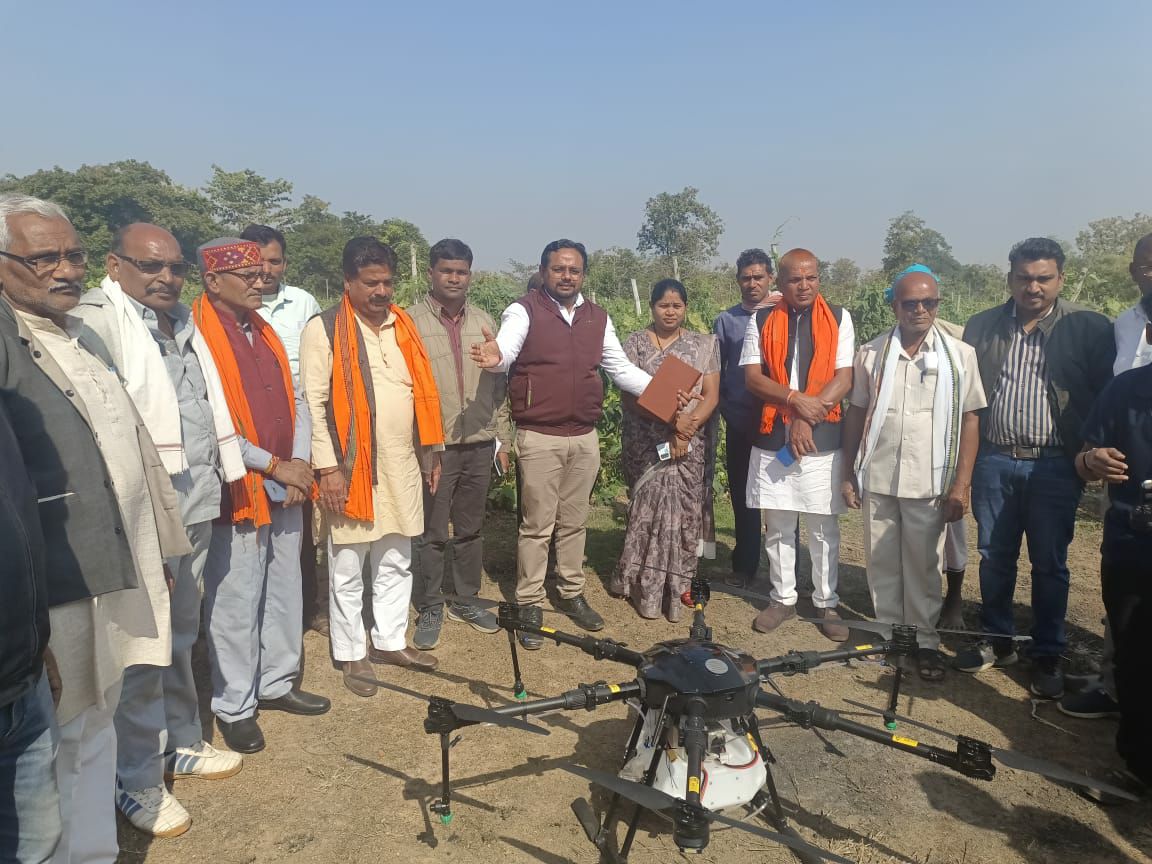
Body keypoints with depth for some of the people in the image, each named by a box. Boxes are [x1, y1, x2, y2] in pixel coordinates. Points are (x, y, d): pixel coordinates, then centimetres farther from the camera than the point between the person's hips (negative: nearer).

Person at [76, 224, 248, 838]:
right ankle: (137, 781, 18)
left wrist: (226, 472, 16)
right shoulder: (98, 320, -9)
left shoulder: (182, 321, 16)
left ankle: (180, 744, 36)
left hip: (195, 509, 8)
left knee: (180, 637, 19)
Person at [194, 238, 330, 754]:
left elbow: (296, 401, 12)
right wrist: (274, 465, -14)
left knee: (285, 591, 15)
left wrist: (299, 466, -1)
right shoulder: (197, 337, -11)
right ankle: (234, 706, 19)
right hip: (238, 493, -7)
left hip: (285, 492, 7)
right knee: (236, 603, 2)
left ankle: (277, 683, 32)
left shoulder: (264, 332, 13)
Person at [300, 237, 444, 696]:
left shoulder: (403, 325, 10)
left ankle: (389, 641, 33)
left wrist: (432, 451, 12)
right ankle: (351, 655, 22)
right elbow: (314, 403, -12)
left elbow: (422, 391, 13)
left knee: (396, 564, 17)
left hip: (401, 467, 6)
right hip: (351, 469, -5)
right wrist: (328, 467, -16)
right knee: (348, 571, 7)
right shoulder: (323, 329, -8)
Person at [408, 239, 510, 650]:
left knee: (470, 529, 15)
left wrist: (503, 438, 10)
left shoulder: (485, 322, 9)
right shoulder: (411, 321, -5)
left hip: (479, 446, 4)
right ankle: (429, 609, 21)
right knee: (431, 533, 6)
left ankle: (465, 600, 31)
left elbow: (498, 385, 12)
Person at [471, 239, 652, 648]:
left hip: (584, 437, 5)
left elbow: (621, 369, 14)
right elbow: (506, 351, -23)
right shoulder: (523, 311, -6)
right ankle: (530, 605, 15)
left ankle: (572, 594, 31)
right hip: (539, 438, -5)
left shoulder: (598, 317, 10)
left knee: (574, 522, 16)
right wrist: (495, 358, -47)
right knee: (537, 525, 2)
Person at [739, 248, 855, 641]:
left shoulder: (839, 318, 3)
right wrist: (795, 398, -17)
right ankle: (782, 598, 25)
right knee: (777, 525, 11)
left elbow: (844, 379, -4)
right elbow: (752, 377, -2)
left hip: (823, 439, -1)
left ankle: (826, 603, 22)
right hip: (772, 437, 1)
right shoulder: (761, 321, 5)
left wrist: (806, 419, -14)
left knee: (824, 527, 7)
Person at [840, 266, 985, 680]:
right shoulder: (871, 353, 4)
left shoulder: (959, 355, 0)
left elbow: (969, 420, -1)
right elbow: (856, 414, 7)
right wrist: (848, 474, 5)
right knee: (882, 562, 11)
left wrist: (961, 484, -5)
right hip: (877, 478, 2)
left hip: (930, 482, -1)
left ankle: (925, 641, 22)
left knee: (923, 566, 7)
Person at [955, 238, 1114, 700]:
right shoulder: (981, 326, 5)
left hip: (1054, 467, -2)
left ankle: (1048, 656, 23)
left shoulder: (1089, 328, -3)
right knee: (994, 557, 12)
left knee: (1049, 564, 7)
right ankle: (997, 640, 29)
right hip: (994, 462, 3)